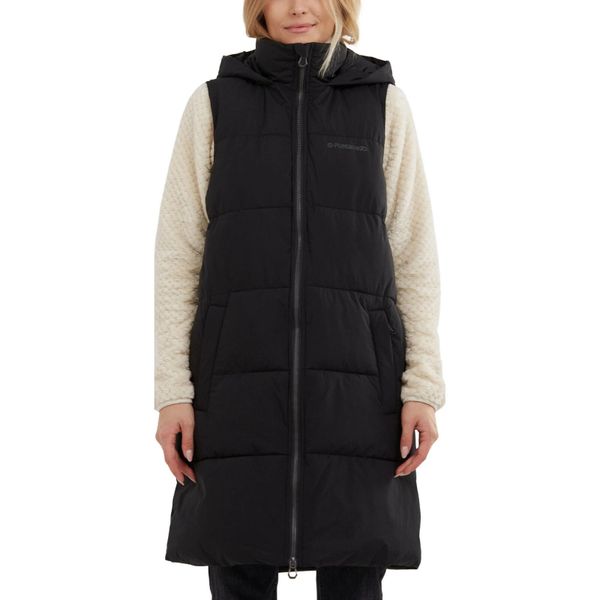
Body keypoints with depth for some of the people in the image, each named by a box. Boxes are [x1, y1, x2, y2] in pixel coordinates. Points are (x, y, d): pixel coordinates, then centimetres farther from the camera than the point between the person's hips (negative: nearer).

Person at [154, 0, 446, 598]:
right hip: (240, 381, 0)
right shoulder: (214, 104, 8)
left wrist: (423, 387, -2)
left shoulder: (384, 103, 9)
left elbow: (415, 254, 6)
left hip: (356, 383, 0)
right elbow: (178, 255, 5)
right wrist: (172, 391, -3)